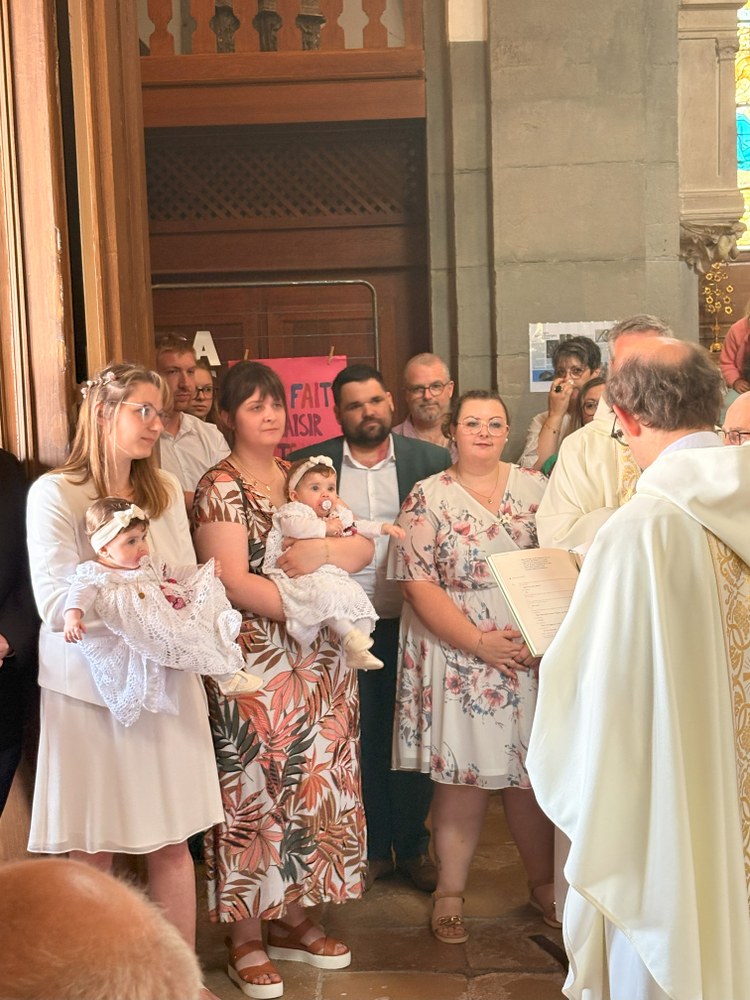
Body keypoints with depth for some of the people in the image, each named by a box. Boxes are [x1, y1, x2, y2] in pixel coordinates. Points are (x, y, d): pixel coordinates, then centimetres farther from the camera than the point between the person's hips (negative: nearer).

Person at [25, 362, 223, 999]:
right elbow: (57, 604, -14)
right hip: (88, 689, -4)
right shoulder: (54, 495, -7)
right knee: (91, 851, 5)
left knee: (172, 841, 10)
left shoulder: (167, 491, 7)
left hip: (165, 682, 4)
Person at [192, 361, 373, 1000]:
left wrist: (324, 551, -12)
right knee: (256, 787, 0)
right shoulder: (220, 488, -6)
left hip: (320, 659, 6)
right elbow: (233, 583, -15)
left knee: (313, 781, 10)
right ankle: (245, 934, 14)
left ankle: (293, 917, 25)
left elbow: (363, 548, 8)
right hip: (255, 657, -6)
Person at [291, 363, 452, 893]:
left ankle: (413, 847, 26)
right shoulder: (311, 464, 2)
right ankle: (373, 848, 26)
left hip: (409, 620, 0)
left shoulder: (431, 460, 1)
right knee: (359, 736, 10)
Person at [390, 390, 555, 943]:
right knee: (462, 777, 2)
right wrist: (481, 642, -15)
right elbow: (418, 584, -8)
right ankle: (450, 892, 19)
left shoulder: (536, 487, 7)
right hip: (458, 657, -2)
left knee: (536, 772, 9)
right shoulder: (427, 498, -2)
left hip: (537, 654, 3)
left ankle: (543, 881, 29)